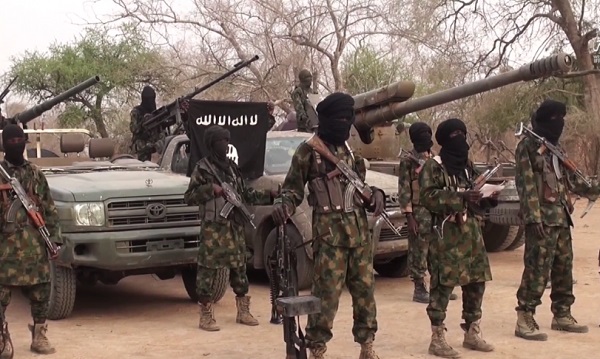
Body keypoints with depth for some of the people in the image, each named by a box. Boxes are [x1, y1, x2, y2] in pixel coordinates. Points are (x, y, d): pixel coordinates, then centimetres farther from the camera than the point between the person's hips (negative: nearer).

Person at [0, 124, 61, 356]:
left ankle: (39, 337, 21)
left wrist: (54, 238, 5)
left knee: (41, 292, 8)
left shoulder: (36, 174, 11)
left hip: (36, 245, 3)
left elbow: (50, 209, 11)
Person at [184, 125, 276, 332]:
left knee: (239, 268, 11)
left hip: (235, 227, 7)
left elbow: (246, 195, 19)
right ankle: (206, 315, 1)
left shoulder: (232, 167, 16)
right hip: (213, 229, -7)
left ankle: (243, 311, 21)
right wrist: (210, 189, -20)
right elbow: (189, 197, -8)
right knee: (208, 270, -5)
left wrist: (269, 195, 11)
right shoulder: (203, 168, -4)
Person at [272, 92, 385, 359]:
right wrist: (283, 204, -22)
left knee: (365, 289, 10)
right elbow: (293, 188, -1)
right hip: (329, 231, -6)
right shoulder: (308, 151, -4)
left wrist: (376, 194, 2)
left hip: (359, 231, 6)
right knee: (326, 292, -7)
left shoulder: (352, 148, 14)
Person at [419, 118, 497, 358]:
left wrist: (488, 201, 3)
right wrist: (461, 197, -24)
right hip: (446, 233, -7)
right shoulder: (434, 166, -6)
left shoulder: (467, 165, 17)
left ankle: (472, 333, 22)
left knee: (477, 282, 10)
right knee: (443, 285, -6)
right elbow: (427, 197, -18)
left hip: (471, 231, 7)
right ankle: (437, 339, 1)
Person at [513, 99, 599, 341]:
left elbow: (568, 178, 27)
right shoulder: (528, 146, -8)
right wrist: (534, 216, -22)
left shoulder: (555, 147, 18)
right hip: (542, 219, -9)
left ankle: (562, 315, 23)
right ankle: (525, 319, -6)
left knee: (564, 269, 13)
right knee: (537, 269, -10)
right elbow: (526, 184, -16)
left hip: (561, 217, 9)